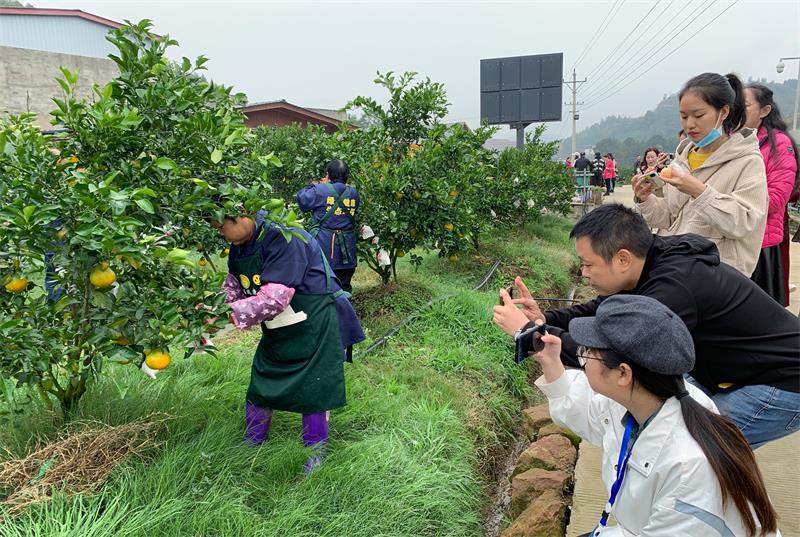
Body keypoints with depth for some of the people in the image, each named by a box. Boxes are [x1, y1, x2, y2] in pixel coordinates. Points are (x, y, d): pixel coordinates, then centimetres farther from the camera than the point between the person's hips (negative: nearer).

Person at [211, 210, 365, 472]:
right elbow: (233, 290, 6)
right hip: (277, 333, 8)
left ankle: (315, 454, 21)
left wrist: (230, 316, -33)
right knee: (259, 386, 11)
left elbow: (275, 298, -34)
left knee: (312, 390, 2)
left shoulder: (283, 239, -28)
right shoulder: (239, 247, 0)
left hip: (314, 327, -8)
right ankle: (251, 447, 30)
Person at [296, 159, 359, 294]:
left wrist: (314, 186, 16)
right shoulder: (353, 193, 4)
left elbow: (302, 199, -2)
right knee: (344, 287, 11)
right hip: (346, 251, 4)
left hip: (325, 248, -4)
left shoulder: (321, 190, -10)